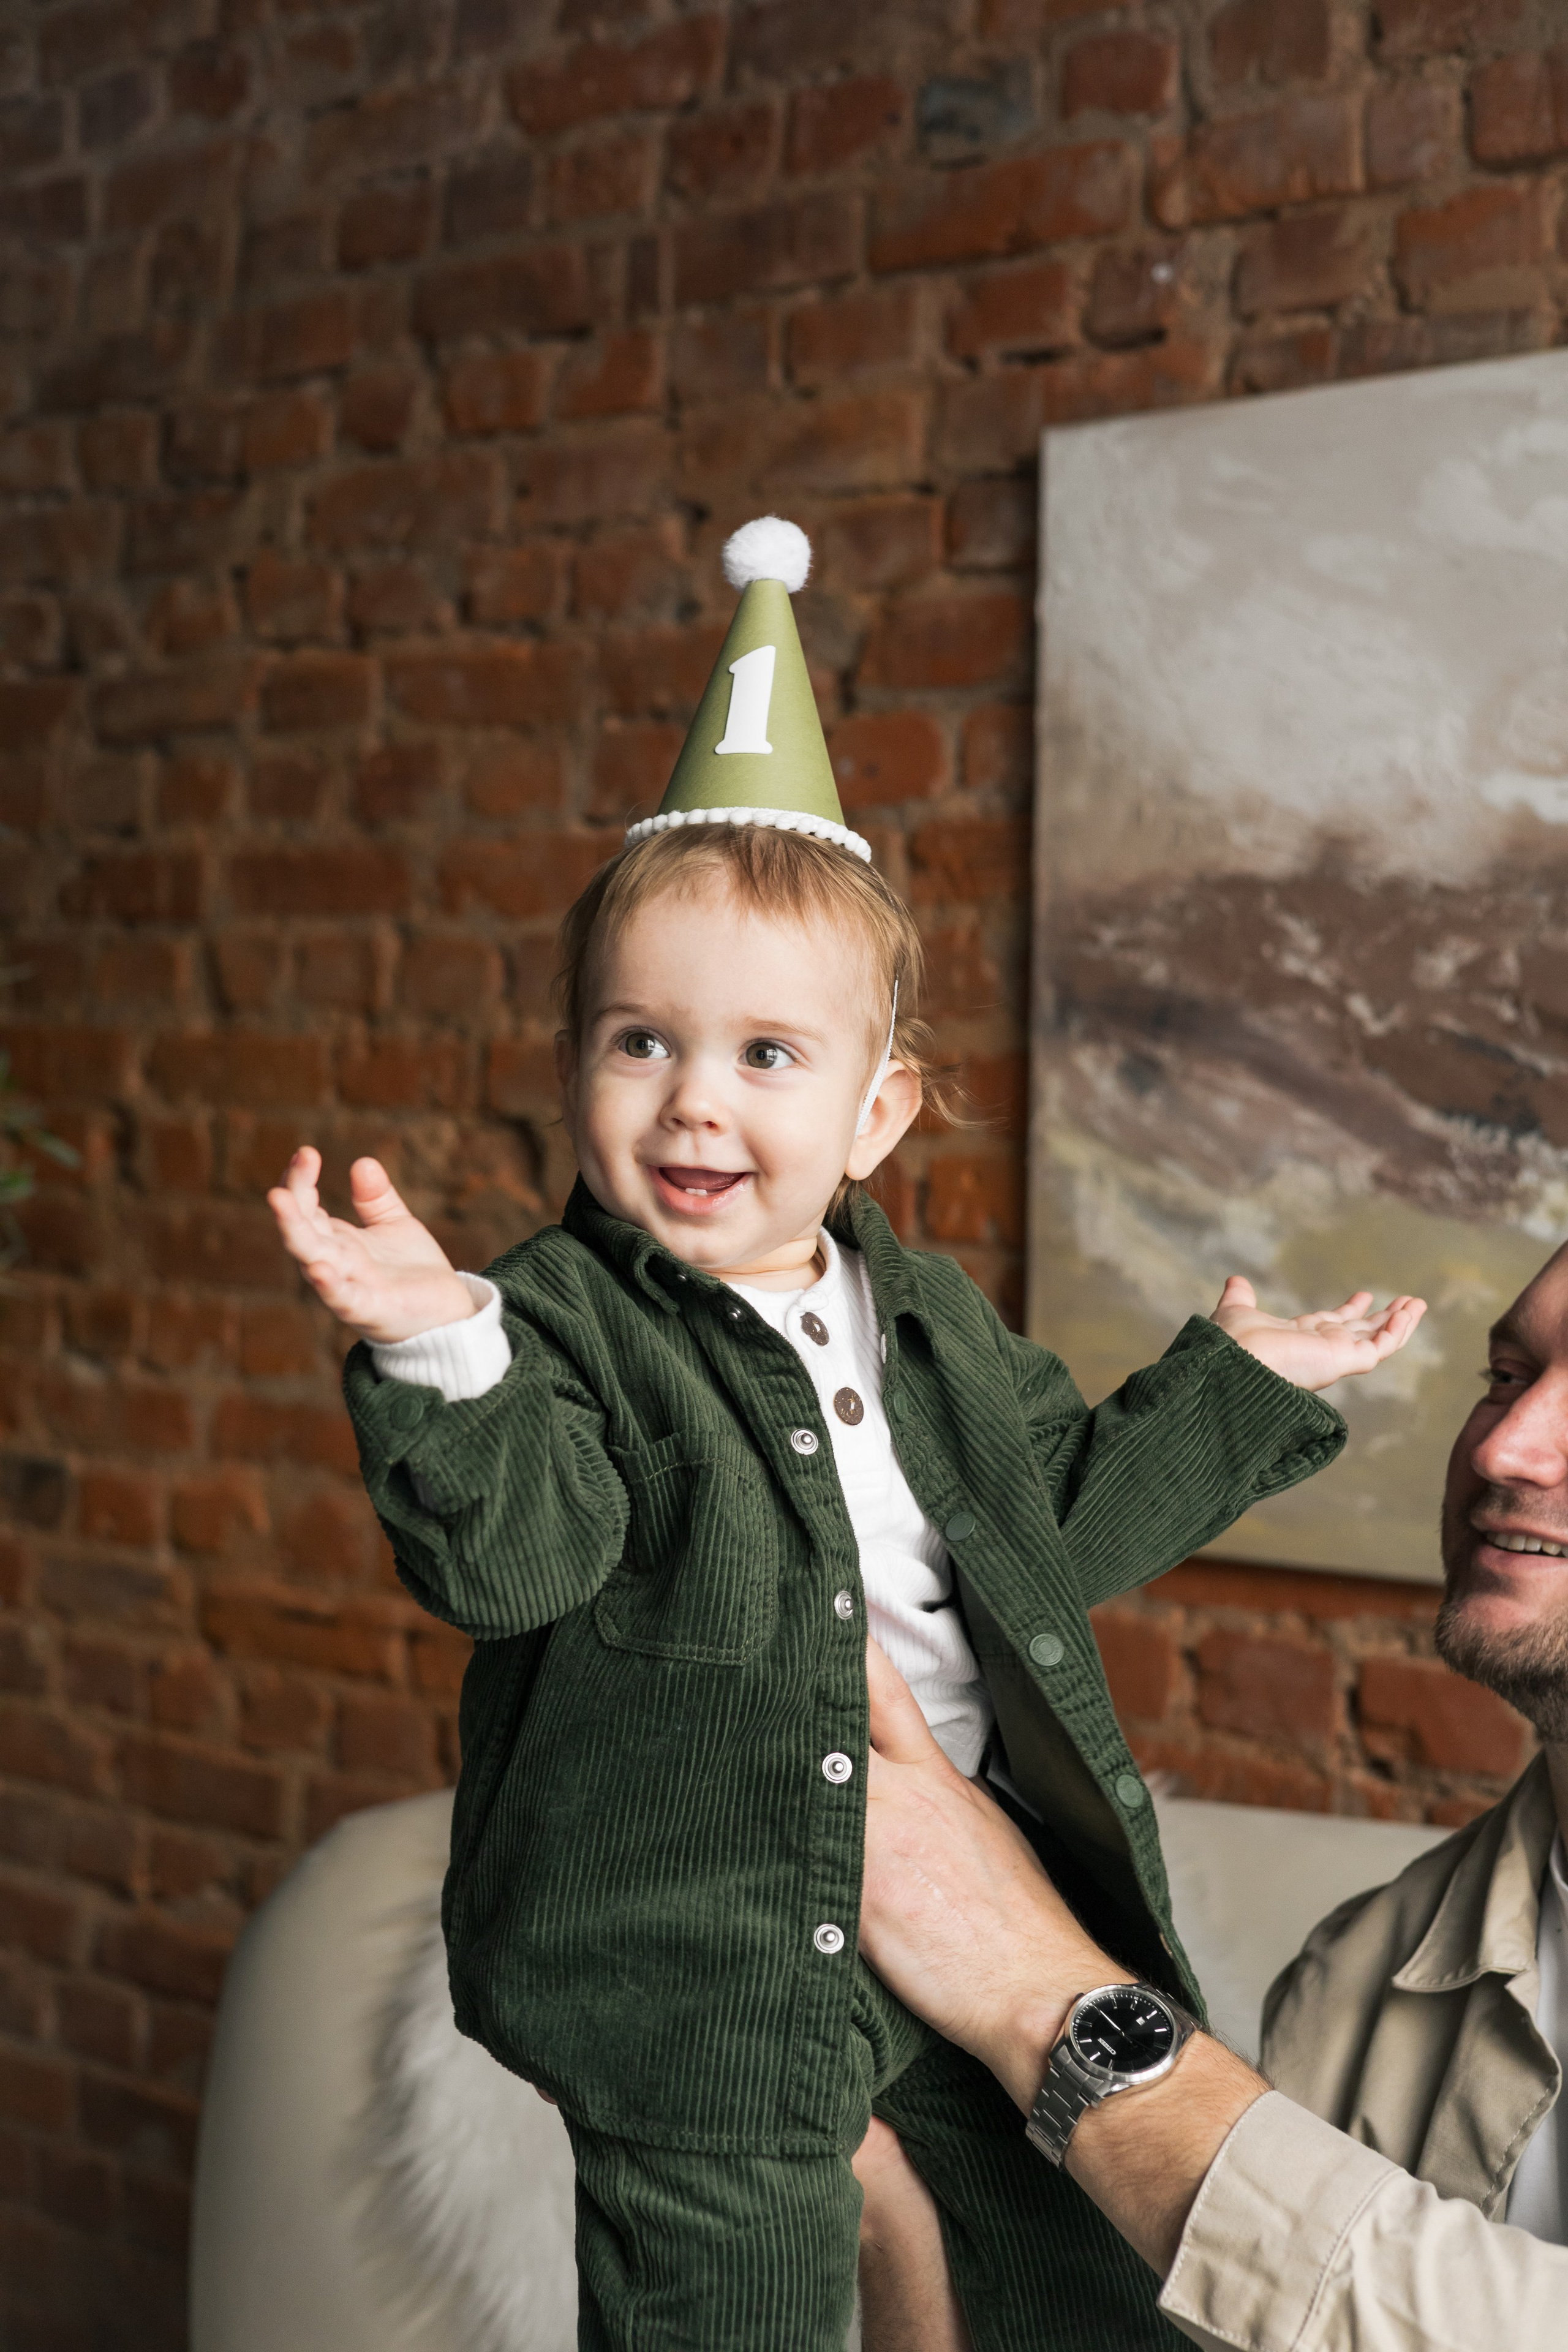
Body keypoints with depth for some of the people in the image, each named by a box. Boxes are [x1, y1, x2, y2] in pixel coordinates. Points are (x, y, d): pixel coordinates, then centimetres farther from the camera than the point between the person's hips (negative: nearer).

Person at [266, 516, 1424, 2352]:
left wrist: (1233, 1382, 16)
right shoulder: (563, 1317, -12)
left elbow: (1057, 1522, 16)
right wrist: (440, 1352, -44)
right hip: (699, 1963, -5)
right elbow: (508, 1554, -27)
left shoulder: (927, 1322, 6)